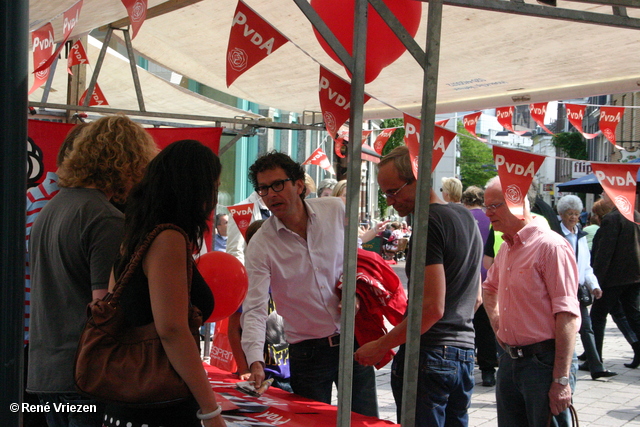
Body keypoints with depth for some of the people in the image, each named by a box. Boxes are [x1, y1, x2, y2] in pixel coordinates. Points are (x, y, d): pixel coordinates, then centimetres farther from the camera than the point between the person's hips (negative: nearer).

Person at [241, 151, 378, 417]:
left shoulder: (335, 210, -4)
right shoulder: (260, 245, -12)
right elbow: (254, 308, -18)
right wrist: (256, 362, -31)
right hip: (308, 352, -2)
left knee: (367, 421, 10)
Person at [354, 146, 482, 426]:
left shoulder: (429, 222, -16)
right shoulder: (466, 217, 13)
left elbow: (432, 308, -22)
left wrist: (381, 346, -16)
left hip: (428, 354, -9)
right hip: (464, 352, 10)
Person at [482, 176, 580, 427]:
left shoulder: (551, 246, -14)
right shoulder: (506, 248, 12)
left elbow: (567, 317, -20)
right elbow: (490, 288, 33)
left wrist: (561, 380, -22)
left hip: (542, 361, -8)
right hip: (509, 358, 8)